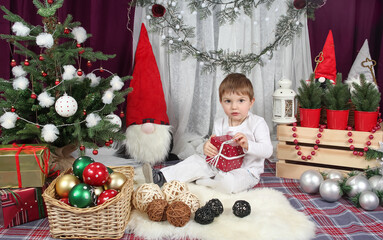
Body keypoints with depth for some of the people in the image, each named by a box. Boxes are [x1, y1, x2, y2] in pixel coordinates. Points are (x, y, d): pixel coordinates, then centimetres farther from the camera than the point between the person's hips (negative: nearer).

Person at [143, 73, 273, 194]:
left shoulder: (257, 123, -11)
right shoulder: (219, 124, 4)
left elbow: (267, 151, -18)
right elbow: (215, 148, 5)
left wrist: (247, 145, -38)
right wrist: (208, 148, -21)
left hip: (245, 171, -5)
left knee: (228, 183, -35)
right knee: (196, 160, -12)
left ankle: (200, 182, -9)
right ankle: (161, 178, -14)